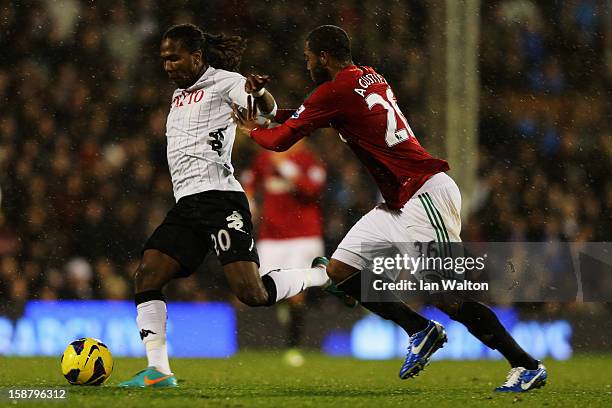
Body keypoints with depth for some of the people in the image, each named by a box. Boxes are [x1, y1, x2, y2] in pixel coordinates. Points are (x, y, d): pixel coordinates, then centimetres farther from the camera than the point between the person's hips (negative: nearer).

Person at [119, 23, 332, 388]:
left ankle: (323, 275, 8)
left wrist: (258, 92, -37)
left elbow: (268, 111, -16)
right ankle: (158, 371, -10)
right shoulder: (180, 94, 24)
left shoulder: (223, 82, -1)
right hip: (186, 206, 8)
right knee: (146, 275, -10)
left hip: (220, 200, -8)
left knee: (252, 294, -17)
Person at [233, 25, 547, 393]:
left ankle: (527, 365, -8)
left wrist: (253, 130, 17)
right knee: (340, 271, 7)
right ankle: (422, 331, 12)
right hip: (400, 204, 10)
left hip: (426, 193, -10)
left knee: (444, 295, -12)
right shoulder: (370, 77, 16)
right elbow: (312, 117, 33)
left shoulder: (335, 91, -11)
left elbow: (281, 141, -3)